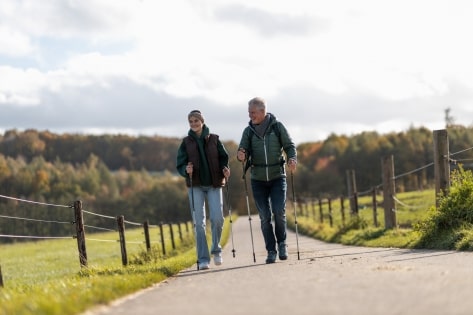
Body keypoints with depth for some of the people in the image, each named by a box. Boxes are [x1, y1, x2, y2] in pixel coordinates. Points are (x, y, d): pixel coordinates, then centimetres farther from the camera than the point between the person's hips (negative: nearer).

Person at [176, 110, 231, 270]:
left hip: (214, 184, 0)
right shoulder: (186, 142, 5)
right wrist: (186, 170, -18)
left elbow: (224, 158, 8)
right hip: (195, 186, 0)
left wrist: (225, 169, -12)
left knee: (217, 218, -9)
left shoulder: (214, 139, 5)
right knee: (199, 222, -5)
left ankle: (216, 249, 17)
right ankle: (203, 259, -1)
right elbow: (180, 165, 3)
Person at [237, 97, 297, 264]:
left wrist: (292, 159, -19)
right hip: (258, 179, 2)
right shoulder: (249, 131, 4)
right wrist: (241, 155, -25)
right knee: (265, 216, -1)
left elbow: (290, 146, 2)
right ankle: (271, 251, 8)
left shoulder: (277, 126, 0)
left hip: (277, 176, -2)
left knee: (279, 211, -13)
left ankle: (281, 243, 10)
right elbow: (243, 151, 0)